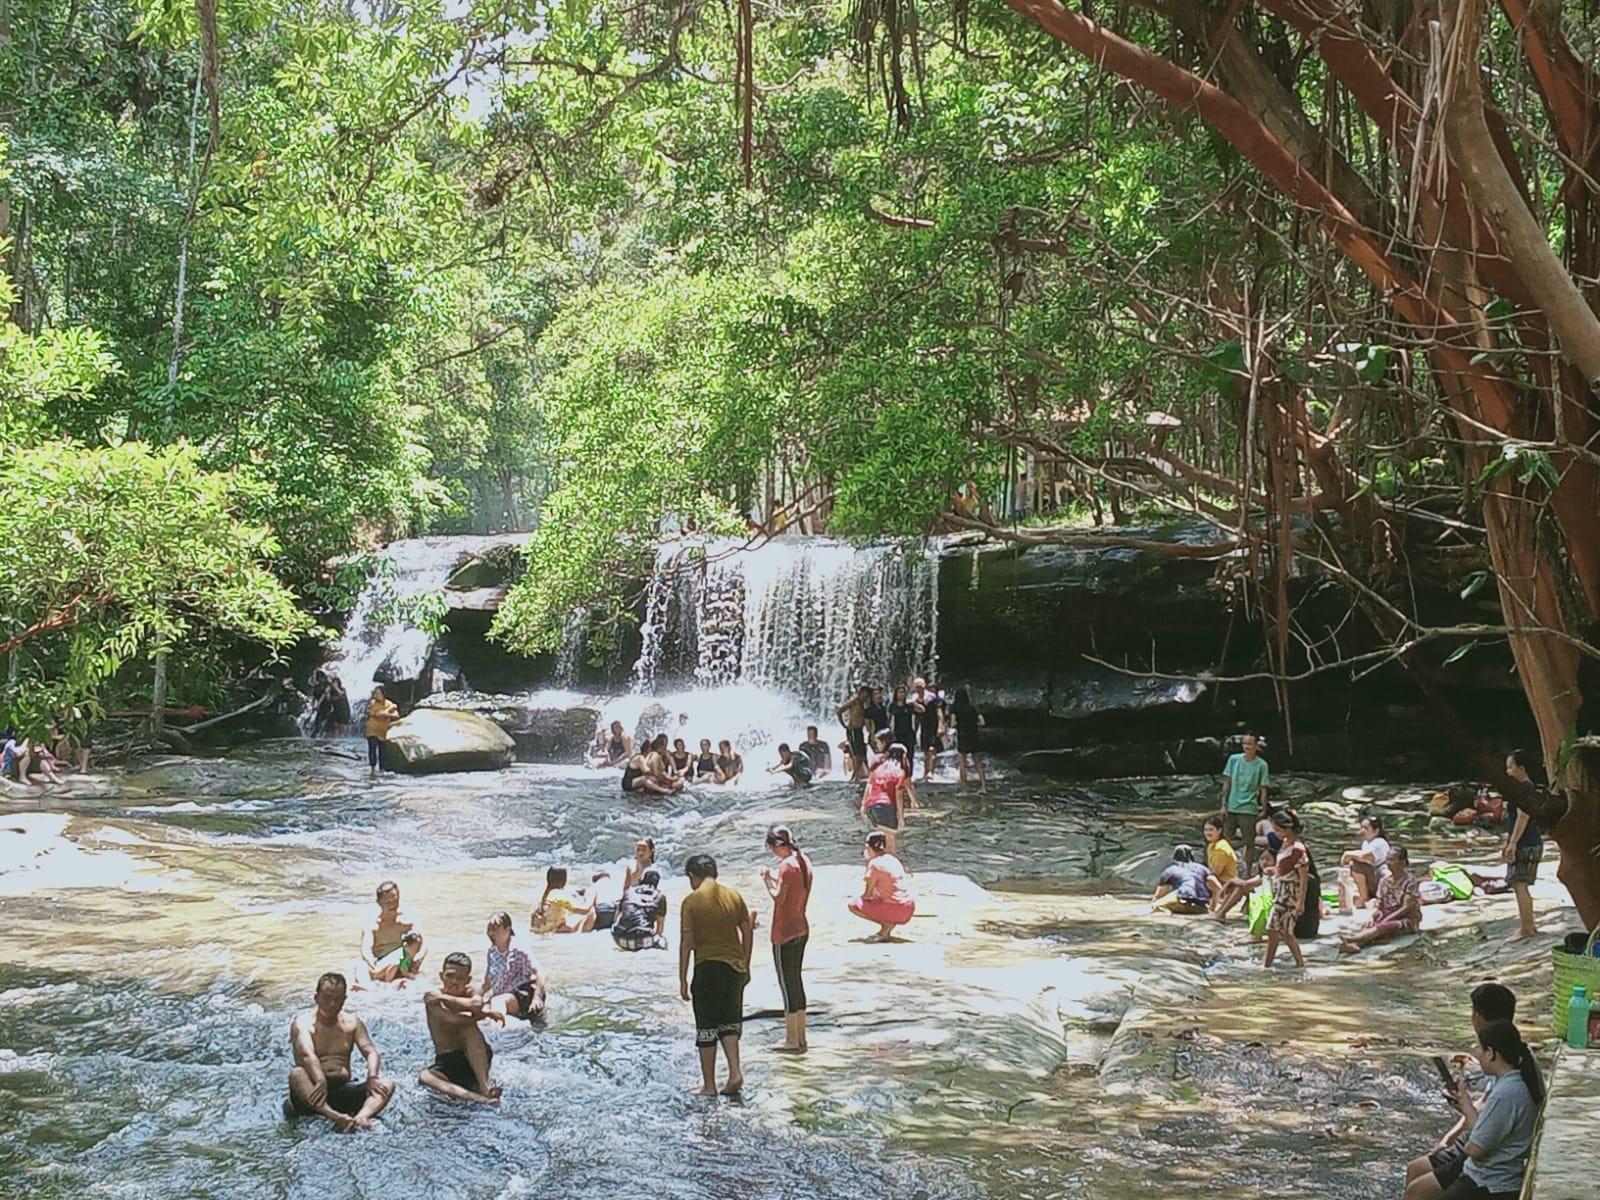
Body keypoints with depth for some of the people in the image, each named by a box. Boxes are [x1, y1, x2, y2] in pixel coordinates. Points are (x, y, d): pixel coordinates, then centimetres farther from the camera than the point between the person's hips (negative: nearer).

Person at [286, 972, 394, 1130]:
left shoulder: (353, 1023, 12)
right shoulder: (303, 1022, -2)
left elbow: (371, 1052, 0)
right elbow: (307, 1054, -21)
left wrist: (372, 1078, -22)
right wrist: (320, 1082, -39)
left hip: (343, 1089, 4)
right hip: (313, 1090, -4)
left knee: (387, 1084, -17)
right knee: (296, 1074, -35)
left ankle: (361, 1117, -48)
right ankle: (333, 1116, -56)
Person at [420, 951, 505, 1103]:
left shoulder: (469, 993, -2)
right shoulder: (432, 997, -8)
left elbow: (478, 1004, -28)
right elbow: (452, 1019, -25)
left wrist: (445, 998, -27)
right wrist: (483, 1012, -20)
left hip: (475, 1058, 1)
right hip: (446, 1063, -1)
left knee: (470, 1028, -26)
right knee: (424, 1077, -31)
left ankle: (484, 1084, -32)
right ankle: (476, 1098, -48)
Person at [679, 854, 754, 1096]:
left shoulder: (691, 901, -8)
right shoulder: (734, 896, 5)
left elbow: (686, 941, -10)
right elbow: (748, 932, 8)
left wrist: (683, 979, -6)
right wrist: (745, 965, 18)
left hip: (708, 967, -4)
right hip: (735, 965, 4)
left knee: (706, 1028, 6)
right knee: (730, 1021, 17)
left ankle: (709, 1085, 11)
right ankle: (735, 1072, 2)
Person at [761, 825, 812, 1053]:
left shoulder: (787, 866, -20)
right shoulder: (804, 861, 7)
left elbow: (778, 898, -20)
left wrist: (767, 879, -7)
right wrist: (775, 878, 13)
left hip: (785, 932, -9)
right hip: (802, 929, 9)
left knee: (787, 984, 0)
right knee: (796, 982, 15)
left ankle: (792, 1041, 6)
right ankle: (800, 1038, 21)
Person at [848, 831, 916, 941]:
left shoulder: (875, 863, -10)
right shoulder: (892, 859, 15)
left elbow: (867, 895, -6)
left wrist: (860, 898, 14)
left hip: (896, 911, -8)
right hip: (909, 910, 8)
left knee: (854, 905, 0)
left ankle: (886, 924, -5)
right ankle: (887, 929, 11)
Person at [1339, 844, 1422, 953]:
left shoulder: (1409, 881, -8)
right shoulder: (1385, 881, 10)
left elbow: (1406, 908, -15)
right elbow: (1379, 907, 8)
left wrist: (1385, 920, -23)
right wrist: (1372, 916, -14)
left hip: (1408, 920, -5)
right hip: (1388, 918, 5)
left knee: (1383, 927, -36)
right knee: (1370, 927, -30)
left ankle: (1352, 938, -63)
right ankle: (1354, 944, -63)